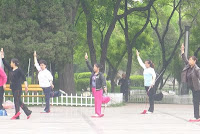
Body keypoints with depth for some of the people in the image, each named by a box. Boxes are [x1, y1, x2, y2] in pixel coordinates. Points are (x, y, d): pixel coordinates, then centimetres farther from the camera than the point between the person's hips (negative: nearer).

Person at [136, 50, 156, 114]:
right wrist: (138, 55, 26)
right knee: (149, 97, 10)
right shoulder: (145, 68, 13)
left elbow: (154, 75, -22)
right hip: (146, 85, 8)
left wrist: (153, 82, -36)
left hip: (150, 85, -8)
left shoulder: (151, 69, -9)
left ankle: (151, 110, -7)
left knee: (151, 97, -7)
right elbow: (140, 62, 23)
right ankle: (151, 109, 13)